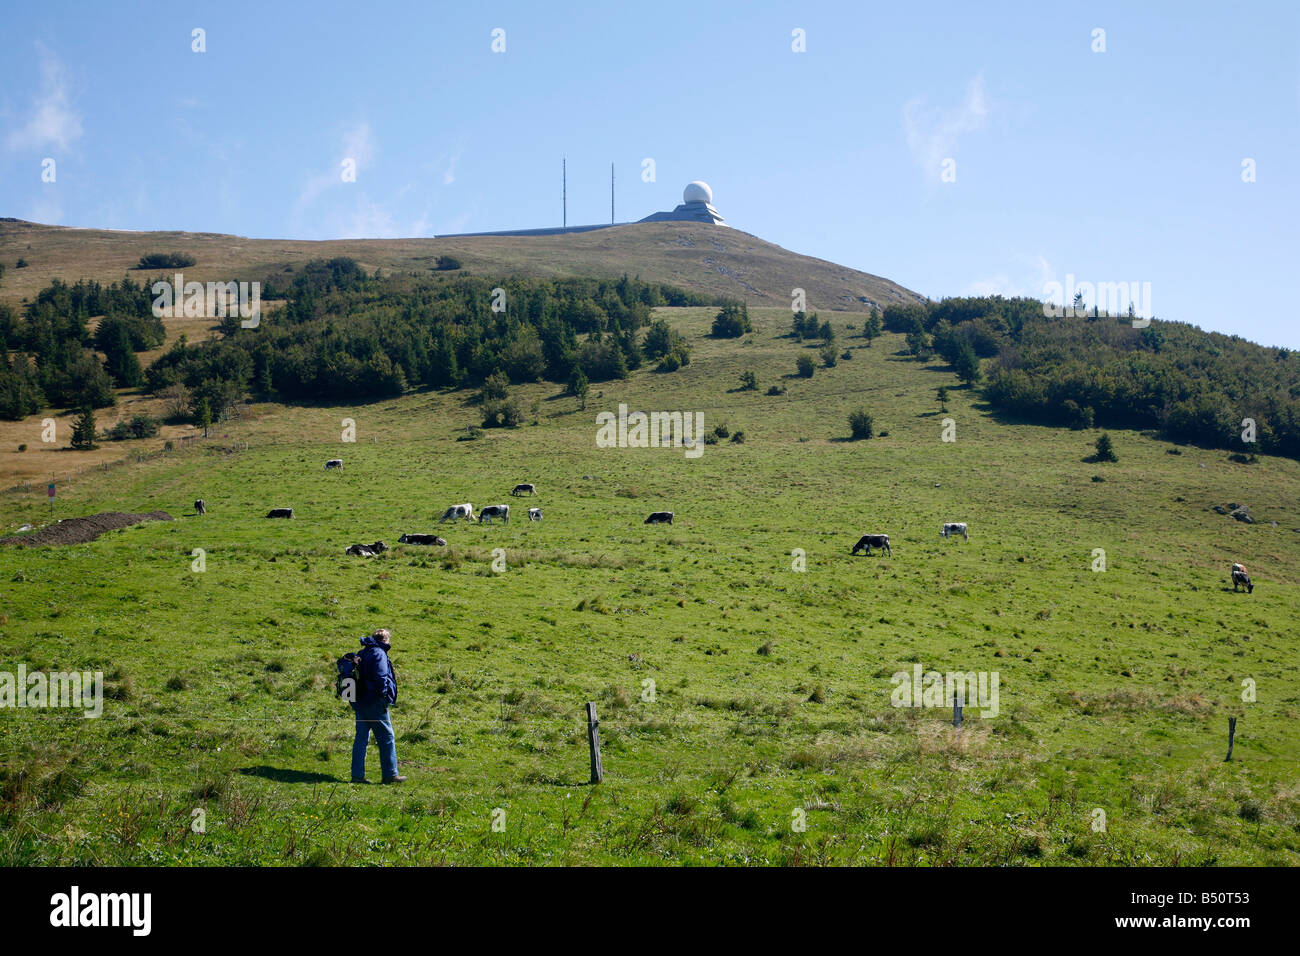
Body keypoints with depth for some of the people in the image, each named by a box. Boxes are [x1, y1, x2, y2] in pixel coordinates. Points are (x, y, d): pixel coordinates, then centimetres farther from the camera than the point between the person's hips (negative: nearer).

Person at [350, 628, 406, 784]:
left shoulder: (363, 653, 15)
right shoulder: (379, 654, -12)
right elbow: (380, 678, -20)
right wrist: (383, 696, -11)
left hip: (359, 703, 9)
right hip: (374, 704, -9)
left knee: (361, 737, 10)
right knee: (386, 737, 0)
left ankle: (357, 775, 9)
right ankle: (390, 774, 3)